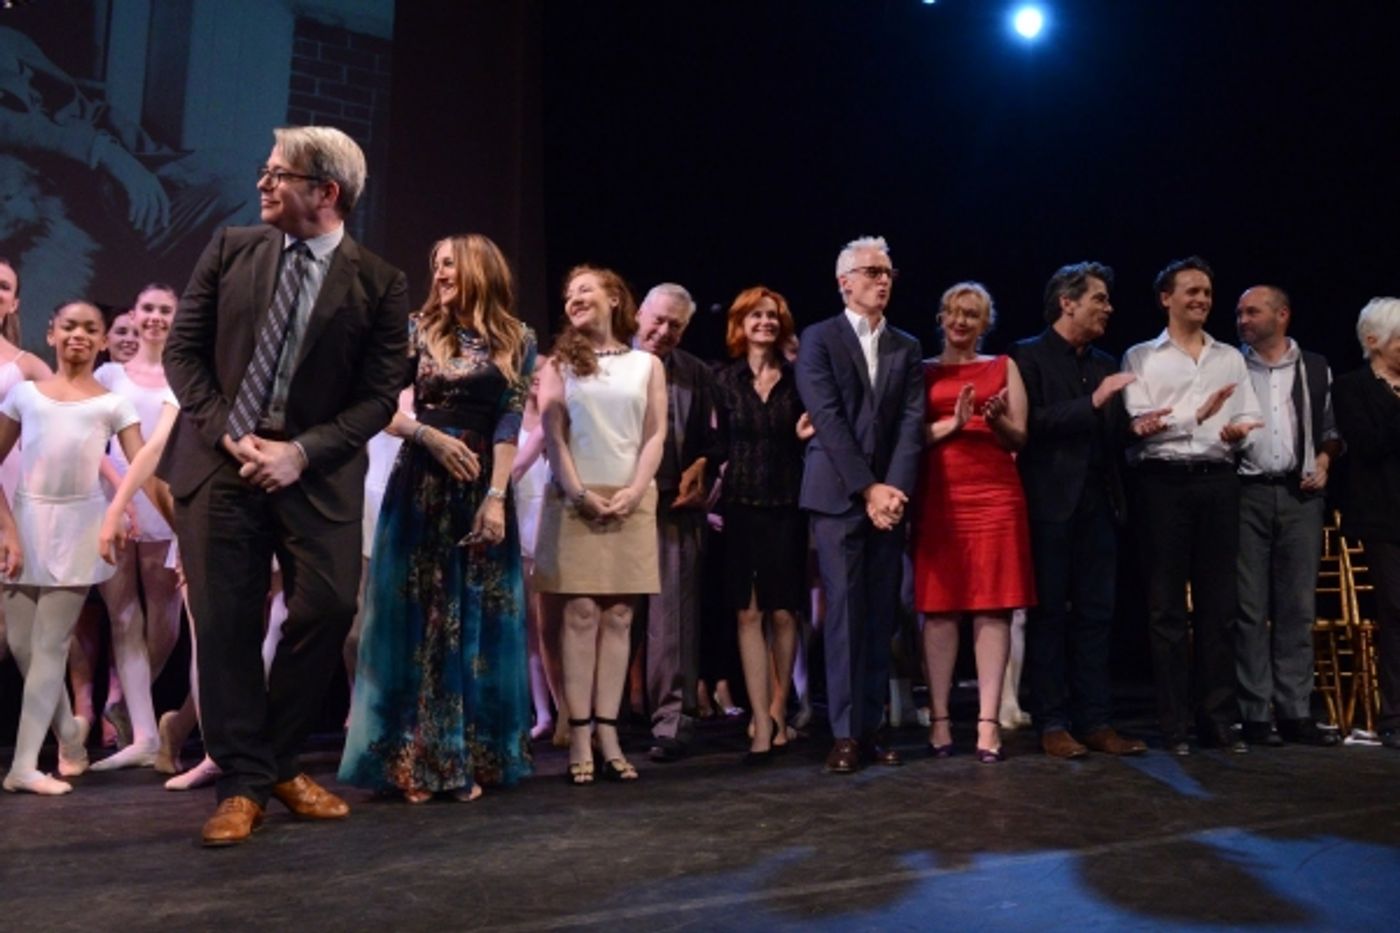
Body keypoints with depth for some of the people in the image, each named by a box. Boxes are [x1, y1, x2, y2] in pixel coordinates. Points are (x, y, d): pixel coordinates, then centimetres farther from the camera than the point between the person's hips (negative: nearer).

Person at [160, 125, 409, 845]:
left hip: (318, 472, -1)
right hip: (219, 459, 1)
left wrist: (300, 453, -15)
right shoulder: (230, 250, 7)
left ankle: (279, 762, 19)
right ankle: (242, 781, 13)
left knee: (327, 611, -4)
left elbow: (379, 396, -3)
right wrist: (230, 435, -8)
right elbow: (183, 351, 6)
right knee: (226, 622, 0)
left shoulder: (378, 283, 0)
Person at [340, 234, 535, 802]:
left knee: (477, 623, 4)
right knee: (416, 619, 1)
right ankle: (414, 761, 8)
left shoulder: (516, 341, 5)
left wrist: (495, 497, -12)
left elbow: (509, 424, -3)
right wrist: (430, 437, -15)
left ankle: (468, 759, 13)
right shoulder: (418, 331, 5)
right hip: (419, 487, 0)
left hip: (483, 488, 1)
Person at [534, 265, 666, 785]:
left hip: (631, 500, 1)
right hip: (575, 499, -1)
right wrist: (579, 492, -9)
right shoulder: (559, 363, 11)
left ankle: (608, 731, 2)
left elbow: (655, 435, 5)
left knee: (618, 617, 0)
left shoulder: (646, 364, 12)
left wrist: (634, 490, -9)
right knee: (580, 614, -5)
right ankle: (579, 737, -3)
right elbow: (552, 434, 2)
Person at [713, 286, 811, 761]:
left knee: (784, 613, 2)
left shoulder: (797, 379, 6)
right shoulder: (725, 380, 6)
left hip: (786, 506, 0)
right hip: (741, 507, 0)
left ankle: (777, 711, 20)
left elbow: (808, 437, 11)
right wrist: (715, 491, -3)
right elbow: (719, 445, 8)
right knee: (747, 613, -3)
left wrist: (804, 435, -10)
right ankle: (762, 725, 1)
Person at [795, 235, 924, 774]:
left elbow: (912, 423, 3)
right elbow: (828, 420, -8)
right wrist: (866, 489, -14)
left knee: (881, 615, 5)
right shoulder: (819, 340, 2)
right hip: (838, 495, -4)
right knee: (844, 613, -5)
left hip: (889, 496, 4)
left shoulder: (907, 348, 14)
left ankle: (872, 726, 13)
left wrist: (894, 488, -12)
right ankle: (845, 733, 1)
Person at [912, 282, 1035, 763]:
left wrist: (996, 420, -11)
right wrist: (953, 423, -12)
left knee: (993, 606, -4)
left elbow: (1020, 438, 9)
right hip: (939, 496, 0)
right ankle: (939, 718, 3)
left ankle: (989, 721, -2)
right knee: (939, 605, -2)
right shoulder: (923, 371, 13)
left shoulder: (1003, 367, 15)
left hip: (995, 495, 0)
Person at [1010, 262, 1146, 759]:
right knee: (1048, 615, 0)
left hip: (1098, 504, 6)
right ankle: (1052, 724, 6)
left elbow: (1111, 434, 18)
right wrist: (1092, 402, -17)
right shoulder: (1029, 356, -1)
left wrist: (1133, 425, -2)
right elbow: (1030, 423, -13)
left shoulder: (1105, 364, 17)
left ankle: (1096, 721, 13)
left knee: (1095, 616, 7)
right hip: (1051, 503, -6)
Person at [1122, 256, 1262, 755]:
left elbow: (1248, 419, 9)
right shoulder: (1140, 357, 6)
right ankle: (1175, 722, 5)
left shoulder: (1231, 357, 16)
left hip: (1218, 481, 3)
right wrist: (1198, 415, -15)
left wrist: (1234, 432, -12)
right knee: (1167, 605, 0)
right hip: (1163, 482, -3)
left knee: (1218, 602, 4)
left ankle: (1218, 718, 11)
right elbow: (1138, 424, -6)